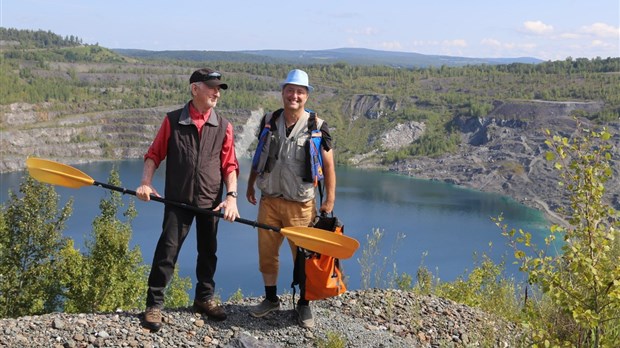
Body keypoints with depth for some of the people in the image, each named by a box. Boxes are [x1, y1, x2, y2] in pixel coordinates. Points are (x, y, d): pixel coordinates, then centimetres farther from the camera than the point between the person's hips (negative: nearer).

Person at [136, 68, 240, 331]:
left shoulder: (224, 126, 1)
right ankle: (154, 304, 5)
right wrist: (146, 182, -13)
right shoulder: (172, 121, -4)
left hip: (211, 201, 3)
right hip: (178, 200, -3)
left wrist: (232, 196, -9)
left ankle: (204, 298, 31)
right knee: (167, 250, -5)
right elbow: (154, 154, 2)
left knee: (208, 251, 14)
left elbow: (230, 165, 2)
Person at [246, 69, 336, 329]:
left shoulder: (317, 127, -7)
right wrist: (250, 186, 17)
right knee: (266, 252, 10)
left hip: (300, 203, -3)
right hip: (269, 199, 3)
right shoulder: (269, 121, 3)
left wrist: (329, 200, -8)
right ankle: (271, 299, 29)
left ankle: (303, 305, 20)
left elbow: (328, 166, -4)